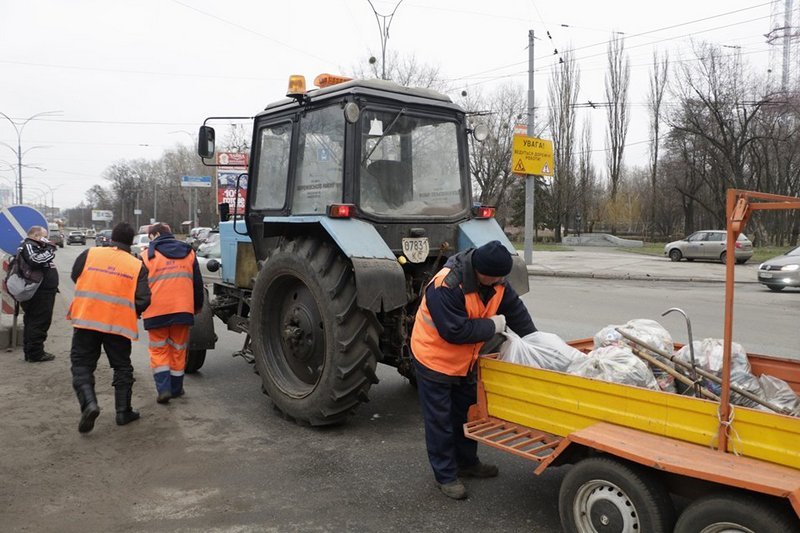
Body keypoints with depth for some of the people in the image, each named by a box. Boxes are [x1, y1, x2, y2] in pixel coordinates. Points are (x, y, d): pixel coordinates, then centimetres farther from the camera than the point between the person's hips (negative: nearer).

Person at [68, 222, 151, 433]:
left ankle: (89, 403, -10)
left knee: (82, 364, 11)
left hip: (86, 319, 0)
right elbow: (143, 300, -6)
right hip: (119, 323, 0)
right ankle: (123, 411, 17)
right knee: (122, 368, 15)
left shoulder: (89, 254, 2)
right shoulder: (138, 266, -1)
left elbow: (75, 277, 16)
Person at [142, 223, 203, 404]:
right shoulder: (188, 253, 11)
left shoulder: (147, 256, 2)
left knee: (159, 350, 9)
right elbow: (198, 283, 15)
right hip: (183, 309, 2)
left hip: (156, 311, -2)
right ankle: (176, 388, 21)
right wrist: (197, 306, 27)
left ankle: (163, 388, -3)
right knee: (178, 349, 14)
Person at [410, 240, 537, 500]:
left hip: (464, 361, 8)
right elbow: (455, 331, -33)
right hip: (434, 360, -8)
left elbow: (515, 310, 0)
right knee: (440, 420, 3)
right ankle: (445, 476, 19)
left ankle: (467, 463, 39)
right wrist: (493, 326, -23)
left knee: (466, 413, 20)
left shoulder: (496, 281, -9)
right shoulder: (446, 286, -33)